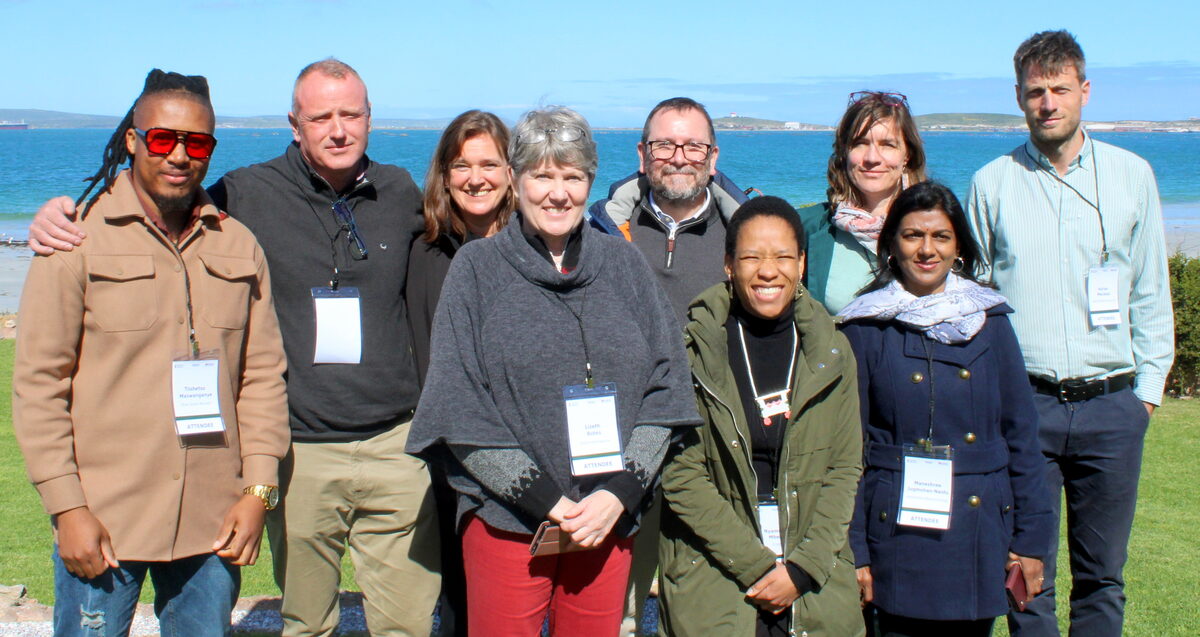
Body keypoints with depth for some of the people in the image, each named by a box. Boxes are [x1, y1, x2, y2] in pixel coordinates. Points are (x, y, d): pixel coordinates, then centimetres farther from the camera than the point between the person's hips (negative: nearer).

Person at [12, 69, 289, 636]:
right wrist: (67, 508, -9)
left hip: (212, 524, 3)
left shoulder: (237, 246, 9)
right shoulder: (78, 240, -1)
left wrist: (257, 490, 0)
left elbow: (263, 375, 8)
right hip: (102, 521, -3)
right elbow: (39, 384, -4)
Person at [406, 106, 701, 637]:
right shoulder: (477, 268, 1)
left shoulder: (622, 264, 8)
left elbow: (665, 387, 5)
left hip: (610, 519, 2)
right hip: (506, 523, -2)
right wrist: (546, 501, -12)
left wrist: (619, 493, -8)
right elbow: (460, 411, -5)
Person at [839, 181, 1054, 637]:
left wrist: (1032, 537, 5)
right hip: (899, 532, -2)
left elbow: (1020, 433, 8)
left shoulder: (990, 321, 6)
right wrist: (852, 552, -5)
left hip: (980, 534, 3)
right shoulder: (867, 328, -1)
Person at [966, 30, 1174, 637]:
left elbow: (1150, 291, 12)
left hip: (1111, 406, 1)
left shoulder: (1132, 174, 7)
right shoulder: (992, 183, 4)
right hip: (1023, 404, -1)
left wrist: (1149, 383, 5)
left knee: (1102, 576, 9)